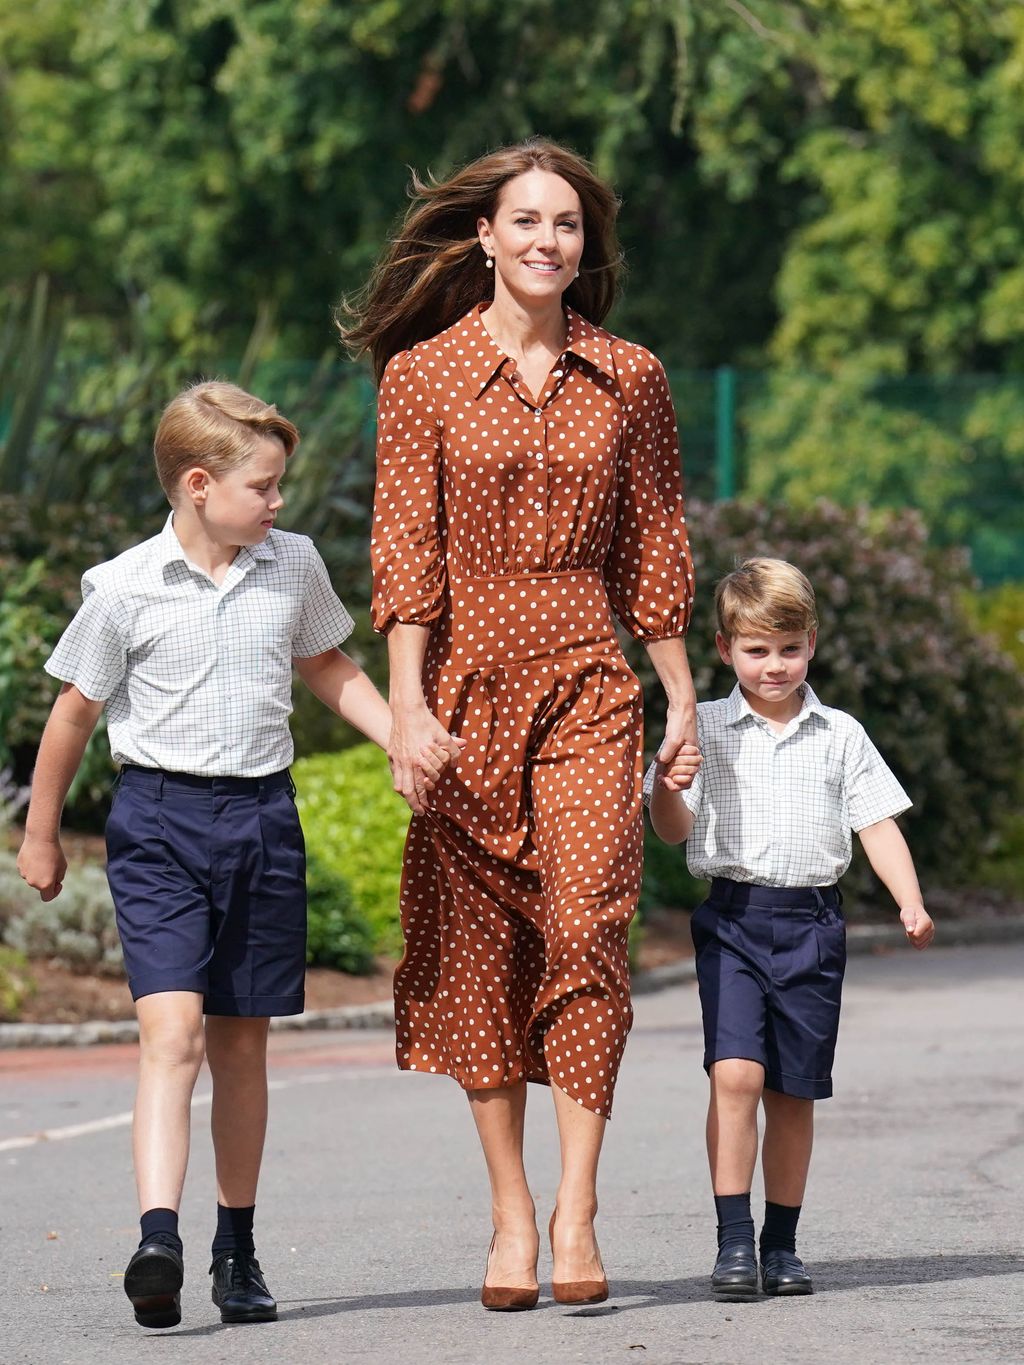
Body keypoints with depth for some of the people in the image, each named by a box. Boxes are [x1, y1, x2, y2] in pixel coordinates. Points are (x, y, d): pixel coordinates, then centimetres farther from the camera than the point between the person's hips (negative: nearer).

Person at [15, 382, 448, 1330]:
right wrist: (40, 833, 10)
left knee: (242, 1044, 11)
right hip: (159, 819, -4)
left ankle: (237, 1249, 21)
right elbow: (74, 711, 3)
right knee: (171, 1030, -19)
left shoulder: (295, 567, 4)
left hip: (262, 816, 4)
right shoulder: (125, 590, -7)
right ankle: (158, 1239, -28)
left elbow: (327, 668, 21)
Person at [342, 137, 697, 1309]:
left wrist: (683, 698, 11)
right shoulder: (424, 375, 2)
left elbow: (654, 550, 12)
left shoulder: (629, 379, 8)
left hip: (587, 684, 1)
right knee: (477, 948, 1)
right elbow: (404, 549, -2)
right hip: (467, 682, 0)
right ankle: (511, 1213, 9)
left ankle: (577, 1214, -12)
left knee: (586, 928, -13)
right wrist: (407, 705, -10)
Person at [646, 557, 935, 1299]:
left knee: (794, 1091, 6)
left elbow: (878, 824, 7)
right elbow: (674, 829, 5)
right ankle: (733, 1239, -14)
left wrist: (912, 904, -6)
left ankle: (782, 1244, 17)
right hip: (733, 917, -2)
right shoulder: (705, 729, 5)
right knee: (734, 1072, -17)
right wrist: (667, 791, -18)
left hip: (813, 923, 2)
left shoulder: (841, 736, 8)